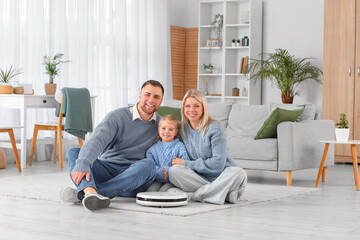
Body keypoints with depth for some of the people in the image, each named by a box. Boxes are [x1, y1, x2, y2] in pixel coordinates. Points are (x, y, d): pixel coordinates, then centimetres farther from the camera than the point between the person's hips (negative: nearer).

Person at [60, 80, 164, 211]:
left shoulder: (161, 124, 12)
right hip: (107, 168, 0)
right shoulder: (117, 116, -2)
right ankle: (90, 192, -56)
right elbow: (97, 141, -17)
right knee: (73, 153, -21)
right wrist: (82, 164, -36)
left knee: (148, 164, -34)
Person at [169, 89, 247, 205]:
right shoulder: (183, 129, 5)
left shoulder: (214, 128, -11)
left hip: (221, 175, -4)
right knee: (173, 170, -24)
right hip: (200, 177, 4)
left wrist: (187, 164, -14)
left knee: (238, 173, -35)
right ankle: (222, 192, -28)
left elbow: (218, 163, -17)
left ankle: (197, 195, -30)